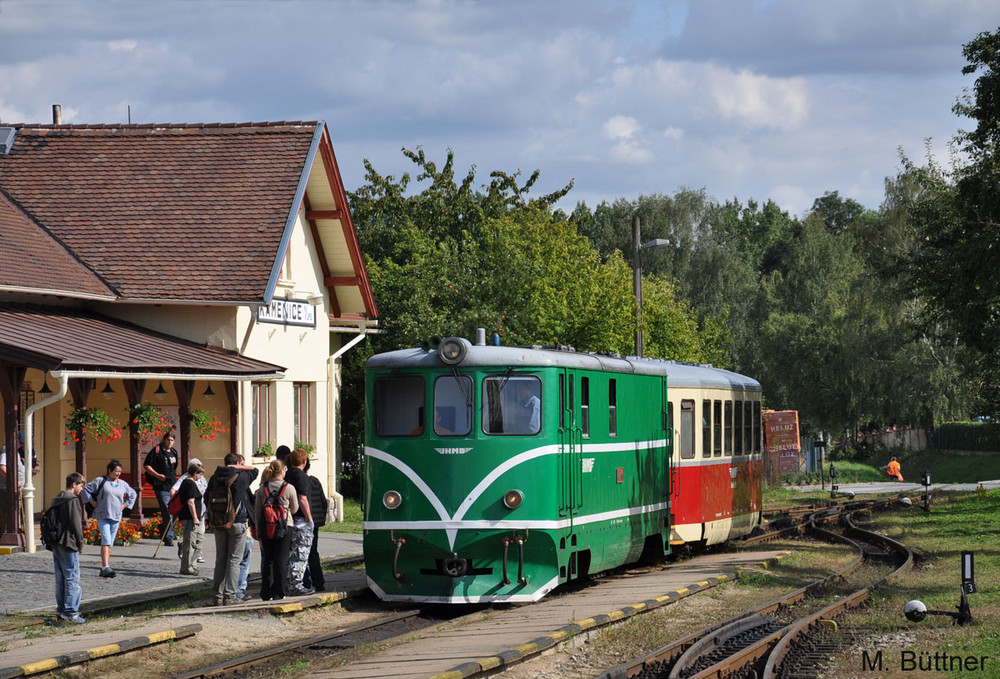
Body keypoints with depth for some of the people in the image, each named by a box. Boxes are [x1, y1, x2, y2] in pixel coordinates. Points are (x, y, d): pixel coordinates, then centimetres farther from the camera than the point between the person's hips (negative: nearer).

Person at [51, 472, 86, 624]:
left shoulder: (57, 500, 15)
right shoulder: (73, 500, -12)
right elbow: (76, 524, -16)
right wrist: (81, 544, -8)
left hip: (56, 545, 9)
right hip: (68, 545, -9)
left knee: (61, 578, 13)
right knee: (72, 578, -6)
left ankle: (61, 609, 17)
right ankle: (71, 612, -9)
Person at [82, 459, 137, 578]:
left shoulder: (122, 484, 12)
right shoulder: (100, 481, -2)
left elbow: (133, 495, 28)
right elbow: (86, 489, 1)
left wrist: (124, 505, 16)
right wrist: (93, 503, -2)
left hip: (116, 517, 5)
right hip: (103, 516, -5)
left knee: (110, 543, 8)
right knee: (106, 540, -17)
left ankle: (104, 568, 15)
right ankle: (105, 568, -25)